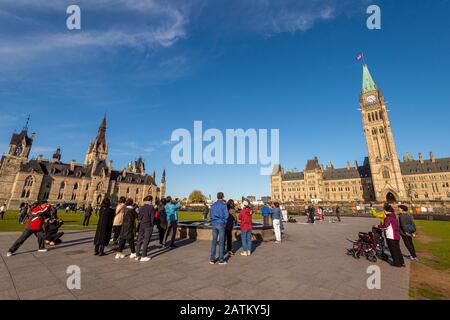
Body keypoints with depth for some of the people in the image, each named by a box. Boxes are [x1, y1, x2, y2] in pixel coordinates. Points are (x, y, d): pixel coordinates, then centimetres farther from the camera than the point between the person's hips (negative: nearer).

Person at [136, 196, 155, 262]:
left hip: (141, 226, 5)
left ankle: (137, 255, 22)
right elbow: (152, 217, -8)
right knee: (146, 241, 2)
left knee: (139, 240, 14)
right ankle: (143, 256, 6)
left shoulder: (141, 208, 3)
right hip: (148, 226, -4)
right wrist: (152, 225, 5)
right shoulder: (151, 208, -9)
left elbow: (139, 218, 2)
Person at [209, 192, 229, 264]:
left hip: (214, 224, 5)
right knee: (221, 242, 2)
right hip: (221, 224, -4)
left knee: (214, 241, 9)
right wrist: (224, 222, 4)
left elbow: (211, 215, 13)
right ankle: (221, 260, 8)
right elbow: (226, 215, -9)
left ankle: (212, 259, 13)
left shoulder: (213, 206, 9)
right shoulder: (223, 205, -7)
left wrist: (213, 223, 14)